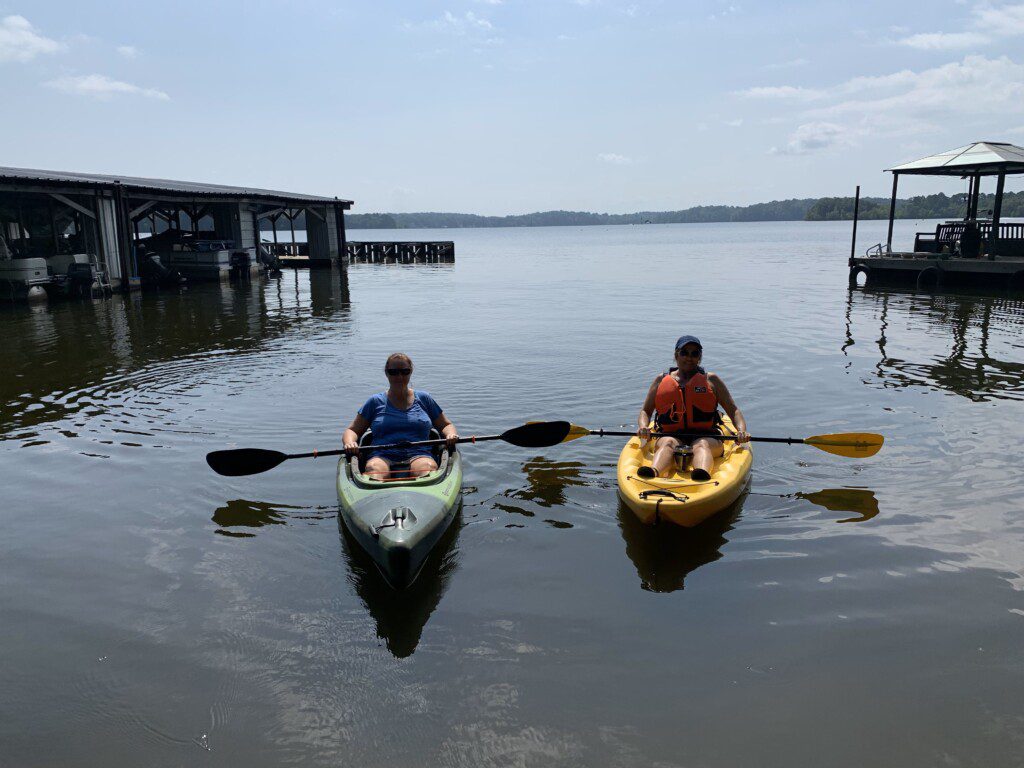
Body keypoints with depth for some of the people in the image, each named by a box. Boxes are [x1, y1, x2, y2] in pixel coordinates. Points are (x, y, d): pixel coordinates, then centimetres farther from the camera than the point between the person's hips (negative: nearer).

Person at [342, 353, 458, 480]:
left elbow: (446, 425, 24)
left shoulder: (423, 399, 20)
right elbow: (352, 430, 18)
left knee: (428, 466, -37)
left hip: (418, 456, 0)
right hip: (382, 456, 0)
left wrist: (451, 435, 0)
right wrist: (349, 443, -7)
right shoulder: (376, 402, 17)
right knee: (373, 468, -37)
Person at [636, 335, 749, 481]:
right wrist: (643, 427, -7)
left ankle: (703, 474, -69)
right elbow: (645, 411, 17)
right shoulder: (662, 381, 17)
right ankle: (653, 472, -66)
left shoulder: (711, 380, 16)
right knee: (668, 443, -34)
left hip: (706, 437, 0)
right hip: (671, 435, 0)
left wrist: (741, 431, -8)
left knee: (701, 445, -35)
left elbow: (733, 410, 13)